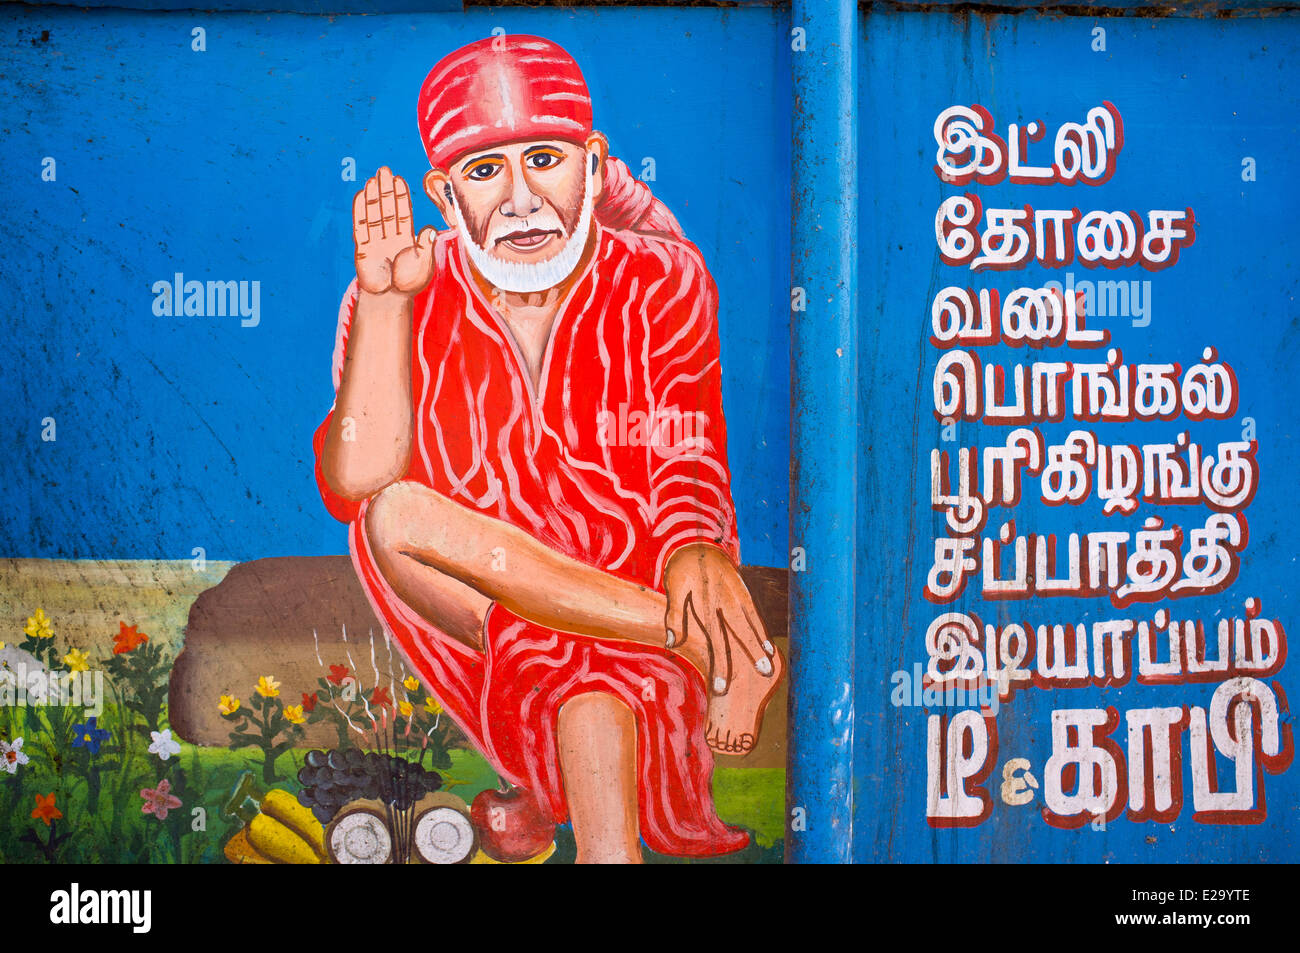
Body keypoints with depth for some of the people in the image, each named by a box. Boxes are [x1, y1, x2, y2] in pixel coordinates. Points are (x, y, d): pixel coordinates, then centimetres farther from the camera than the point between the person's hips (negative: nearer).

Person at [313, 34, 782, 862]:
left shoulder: (661, 283, -3)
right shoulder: (408, 301, -3)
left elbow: (687, 465, -8)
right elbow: (357, 486, -16)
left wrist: (696, 554, -32)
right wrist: (384, 301, -24)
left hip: (634, 588, -2)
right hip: (472, 612, 3)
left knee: (588, 668, -36)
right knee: (395, 514, -28)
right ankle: (708, 644, -26)